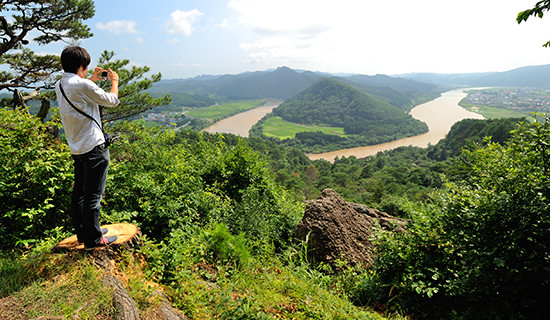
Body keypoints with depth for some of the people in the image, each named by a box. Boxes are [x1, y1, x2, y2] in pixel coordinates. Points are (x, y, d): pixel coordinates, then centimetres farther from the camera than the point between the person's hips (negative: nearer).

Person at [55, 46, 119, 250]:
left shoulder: (60, 85, 8)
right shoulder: (83, 85, -17)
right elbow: (112, 101, -6)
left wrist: (92, 80, 29)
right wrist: (114, 81, 9)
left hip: (76, 148, 9)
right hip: (94, 148, -9)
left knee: (79, 191, 16)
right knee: (93, 194, -1)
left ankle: (82, 232, 30)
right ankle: (93, 239, 9)